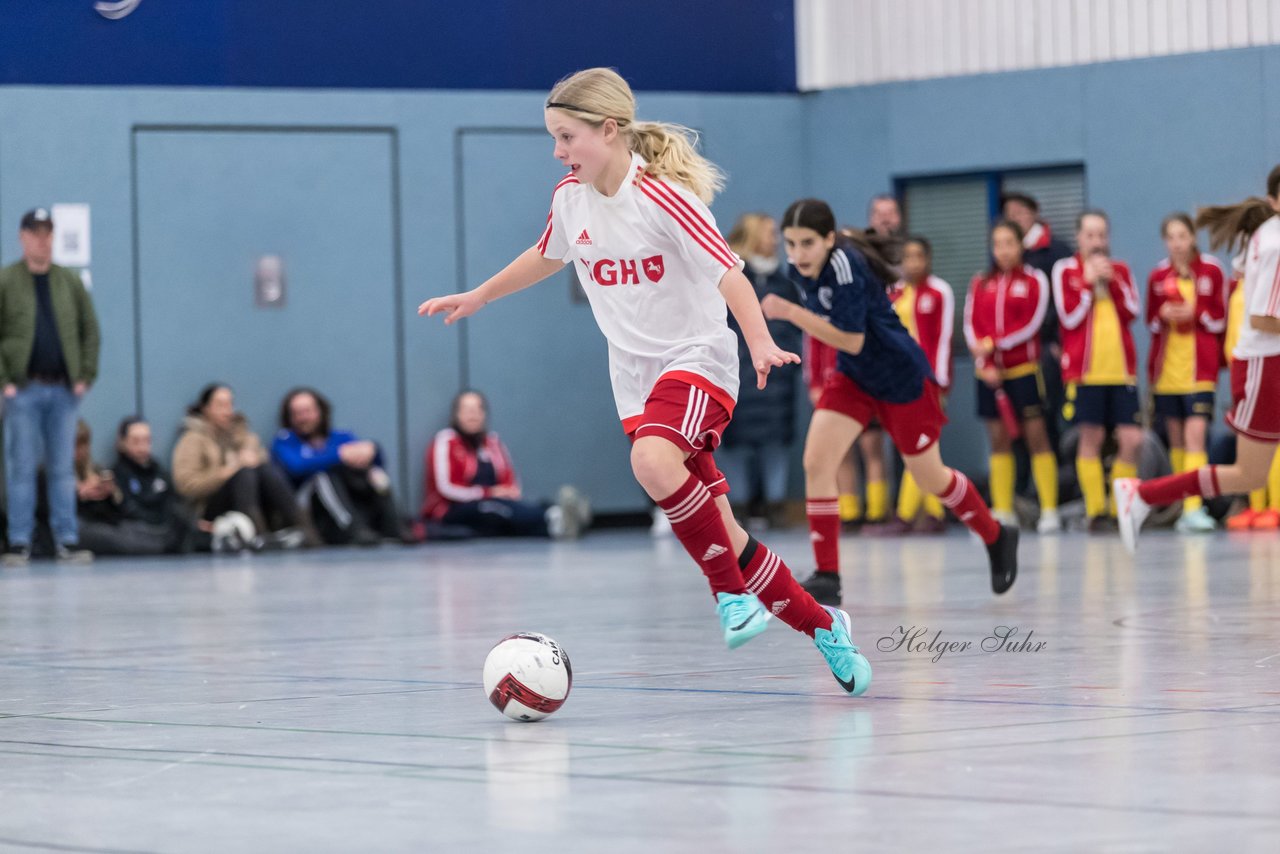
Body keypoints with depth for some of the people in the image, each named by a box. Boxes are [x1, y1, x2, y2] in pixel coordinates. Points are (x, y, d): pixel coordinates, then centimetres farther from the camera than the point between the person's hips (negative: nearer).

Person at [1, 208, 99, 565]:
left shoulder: (69, 282, 9)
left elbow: (90, 330, 11)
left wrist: (86, 375, 2)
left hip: (64, 389, 3)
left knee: (63, 469, 5)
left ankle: (67, 540, 8)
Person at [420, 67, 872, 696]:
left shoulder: (662, 197, -17)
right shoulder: (570, 197, 3)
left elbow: (729, 273, -25)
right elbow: (547, 256, 25)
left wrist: (761, 343, -40)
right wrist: (477, 297, 33)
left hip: (695, 358, -6)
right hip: (635, 378, 6)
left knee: (653, 462, -36)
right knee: (718, 536, 1)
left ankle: (731, 592, -20)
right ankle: (821, 626, 17)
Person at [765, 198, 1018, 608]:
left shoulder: (846, 266, -29)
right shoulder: (802, 269, -5)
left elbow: (851, 340, -31)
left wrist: (790, 313, -34)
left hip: (902, 378, -7)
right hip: (853, 377, 7)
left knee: (930, 478, 9)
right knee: (816, 462, -12)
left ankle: (997, 538, 35)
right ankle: (827, 576, -8)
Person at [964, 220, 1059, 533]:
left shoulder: (1034, 281, 1)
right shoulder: (980, 284, 11)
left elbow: (1031, 325, -8)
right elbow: (971, 326, 4)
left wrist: (994, 344, -14)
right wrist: (984, 362, -9)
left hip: (1023, 369, -3)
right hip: (989, 373, 3)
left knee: (1036, 435, -6)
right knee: (998, 440, 4)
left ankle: (1049, 511, -5)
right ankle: (1003, 511, 6)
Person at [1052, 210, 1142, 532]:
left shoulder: (1120, 270, 14)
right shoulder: (1065, 270, 5)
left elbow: (1131, 312, 2)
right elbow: (1069, 317, -6)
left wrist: (1111, 281, -6)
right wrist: (1089, 281, -8)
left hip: (1122, 369, 3)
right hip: (1085, 369, -3)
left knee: (1131, 440, -4)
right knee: (1091, 437, -3)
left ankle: (1120, 507, 8)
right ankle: (1096, 510, 2)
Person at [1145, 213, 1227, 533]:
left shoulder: (1211, 271, 0)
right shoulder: (1158, 276, 8)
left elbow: (1220, 319, 2)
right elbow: (1151, 322, 13)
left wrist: (1194, 312, -16)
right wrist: (1163, 316, -9)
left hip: (1200, 368, -3)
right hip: (1166, 369, 3)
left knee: (1196, 434, -15)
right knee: (1176, 438, 7)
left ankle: (1194, 508, -20)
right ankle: (1187, 508, 15)